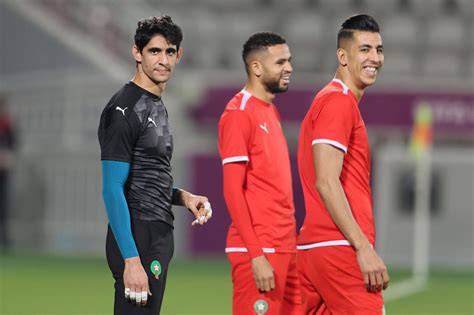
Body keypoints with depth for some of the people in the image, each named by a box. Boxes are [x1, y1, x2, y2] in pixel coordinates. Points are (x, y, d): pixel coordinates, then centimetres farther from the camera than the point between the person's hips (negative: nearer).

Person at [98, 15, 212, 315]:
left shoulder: (158, 107, 16)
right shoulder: (125, 110, -13)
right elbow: (113, 190, -18)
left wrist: (182, 196, 7)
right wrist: (131, 259, -24)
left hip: (159, 236, 9)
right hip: (137, 239, -9)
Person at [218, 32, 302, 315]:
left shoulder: (272, 112, 16)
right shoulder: (238, 114, -11)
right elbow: (233, 191, -16)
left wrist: (291, 242, 15)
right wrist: (257, 255, -21)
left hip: (285, 247, 9)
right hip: (259, 250, -9)